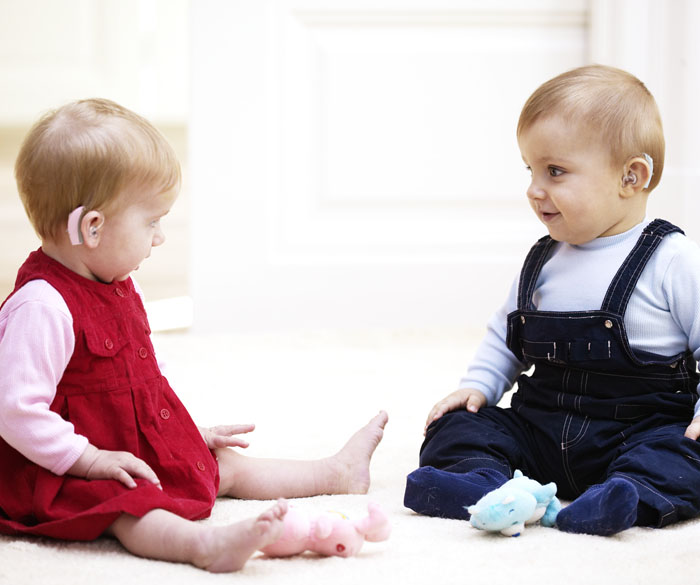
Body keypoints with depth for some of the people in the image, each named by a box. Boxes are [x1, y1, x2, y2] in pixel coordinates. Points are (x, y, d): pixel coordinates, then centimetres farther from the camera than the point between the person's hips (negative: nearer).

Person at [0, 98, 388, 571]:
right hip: (66, 478, -10)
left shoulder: (119, 287, 10)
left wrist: (192, 433, 20)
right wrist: (88, 459, -27)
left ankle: (338, 472, 34)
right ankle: (204, 544, -65)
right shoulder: (43, 307, -25)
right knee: (129, 510, -37)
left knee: (227, 466, 19)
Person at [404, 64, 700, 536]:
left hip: (640, 429, -5)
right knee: (457, 426, -10)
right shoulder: (542, 263, 12)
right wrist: (478, 386, 8)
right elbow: (505, 337, 24)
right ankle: (480, 481, -34)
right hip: (540, 426, 6)